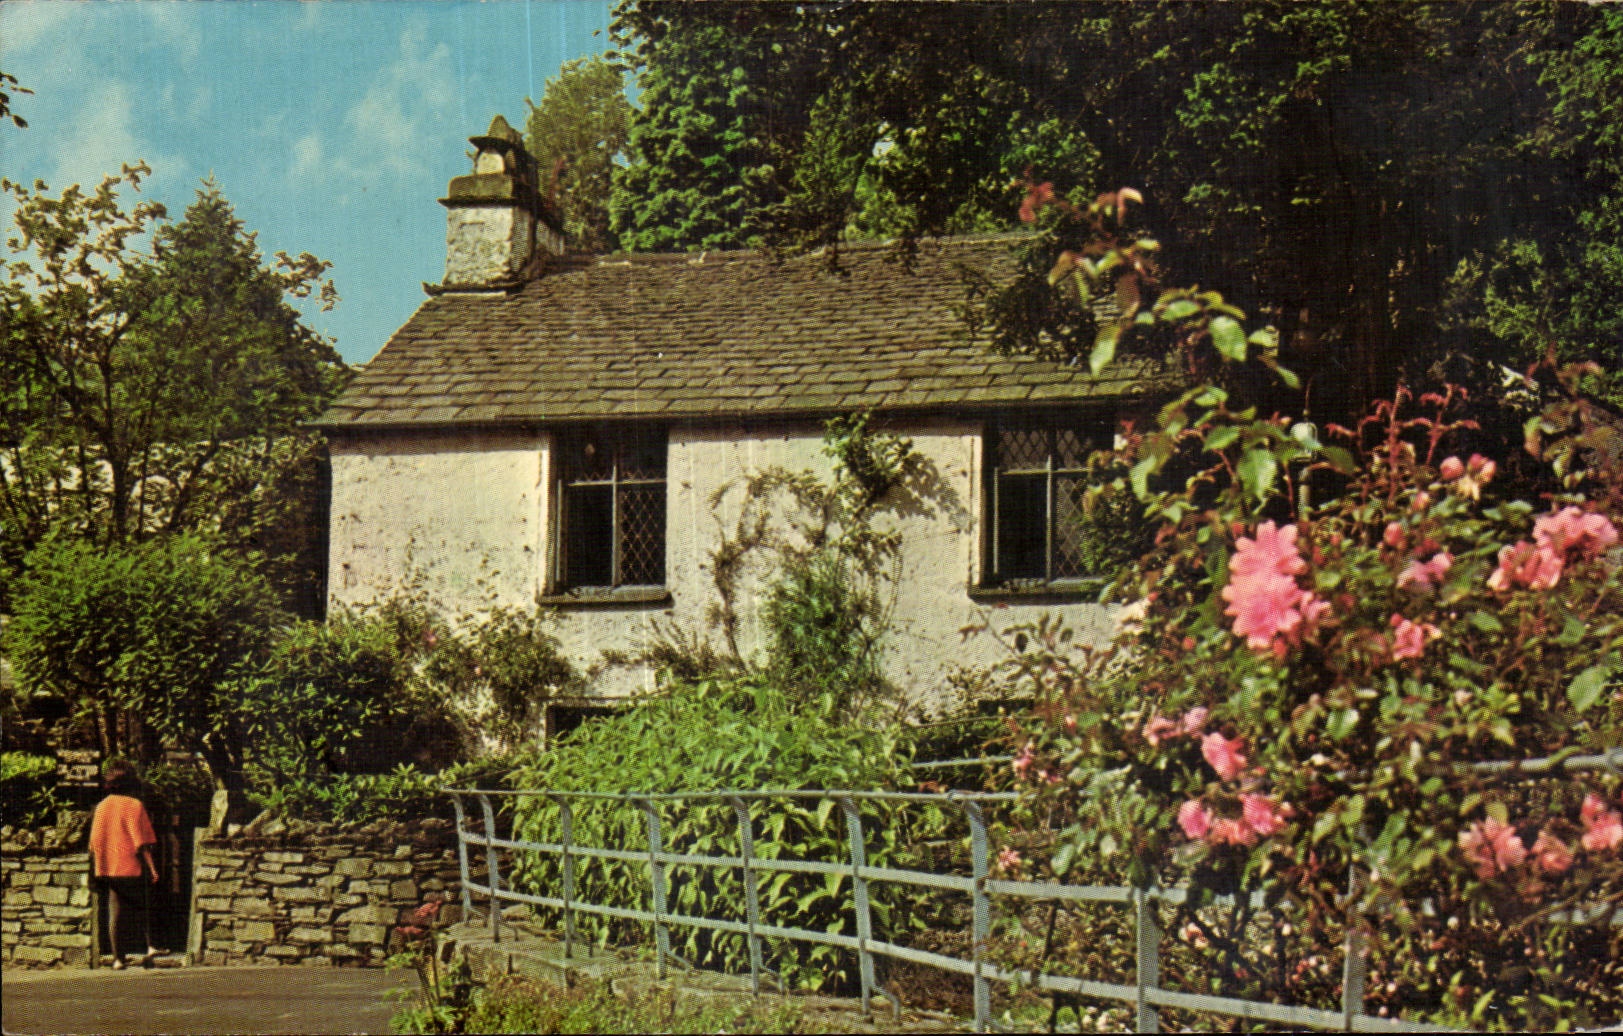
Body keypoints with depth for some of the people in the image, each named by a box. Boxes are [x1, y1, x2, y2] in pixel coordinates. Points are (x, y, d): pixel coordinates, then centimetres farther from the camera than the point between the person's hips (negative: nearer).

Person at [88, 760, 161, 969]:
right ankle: (150, 946, -9)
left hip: (109, 868, 3)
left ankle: (118, 958, 1)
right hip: (133, 867, -3)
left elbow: (94, 842, 9)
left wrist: (98, 871, 15)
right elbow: (142, 842, -10)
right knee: (143, 910, 9)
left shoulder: (101, 807, 7)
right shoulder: (135, 805, -6)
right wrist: (151, 868, -9)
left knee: (115, 914, 5)